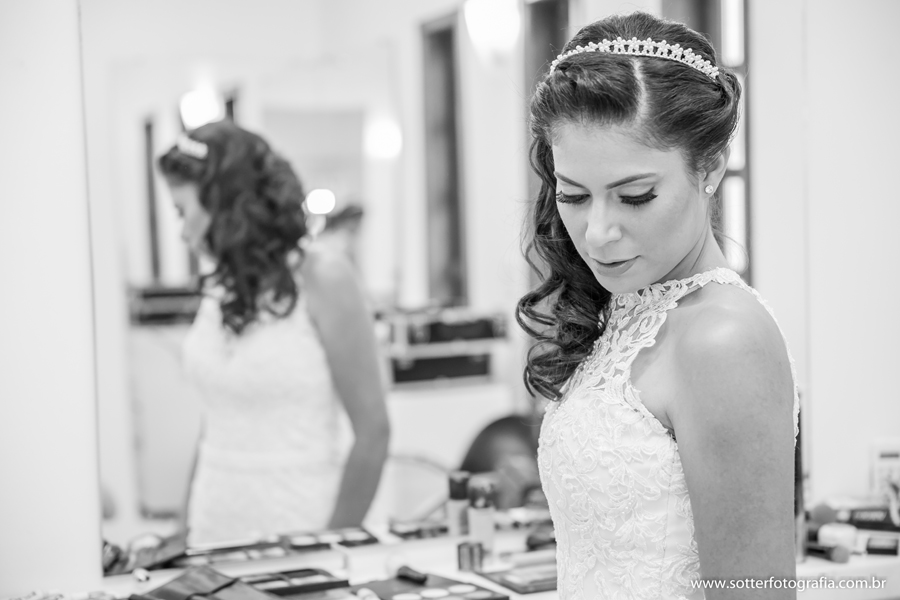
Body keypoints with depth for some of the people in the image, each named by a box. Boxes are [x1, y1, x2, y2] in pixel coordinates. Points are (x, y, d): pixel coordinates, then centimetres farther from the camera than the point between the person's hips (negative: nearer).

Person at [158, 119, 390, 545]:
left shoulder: (319, 278, -10)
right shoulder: (219, 284, 5)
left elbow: (372, 431, -9)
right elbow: (215, 426, 10)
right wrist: (187, 536, 6)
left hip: (295, 530, -4)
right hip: (214, 533, 4)